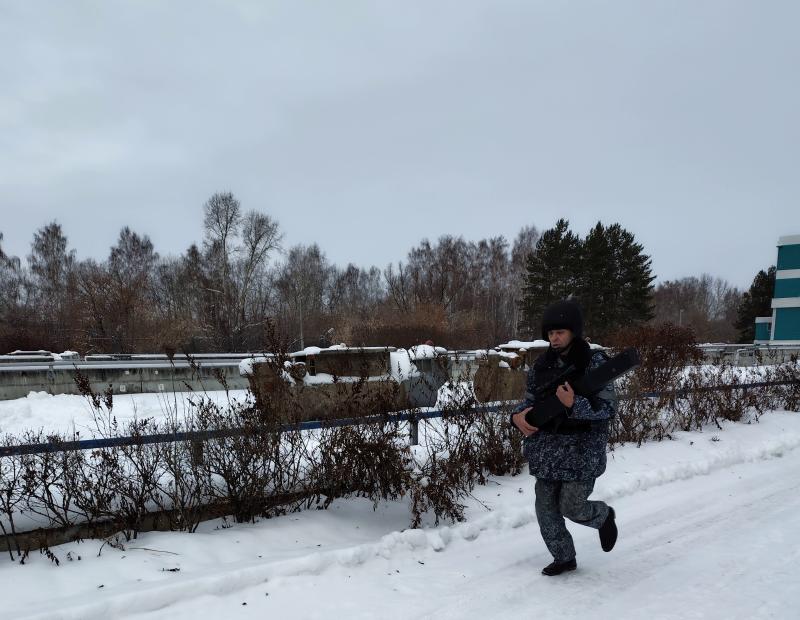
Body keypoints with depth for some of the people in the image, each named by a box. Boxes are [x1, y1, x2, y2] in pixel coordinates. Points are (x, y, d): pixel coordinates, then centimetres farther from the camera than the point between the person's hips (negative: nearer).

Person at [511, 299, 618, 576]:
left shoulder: (594, 362, -12)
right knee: (546, 508, 8)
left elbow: (608, 407, -15)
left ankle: (604, 515, 32)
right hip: (547, 447, 6)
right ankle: (564, 558, 30)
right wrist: (518, 415, -8)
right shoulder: (543, 363, 4)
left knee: (571, 507, -3)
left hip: (582, 449, -5)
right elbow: (531, 399, 14)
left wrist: (573, 404, -31)